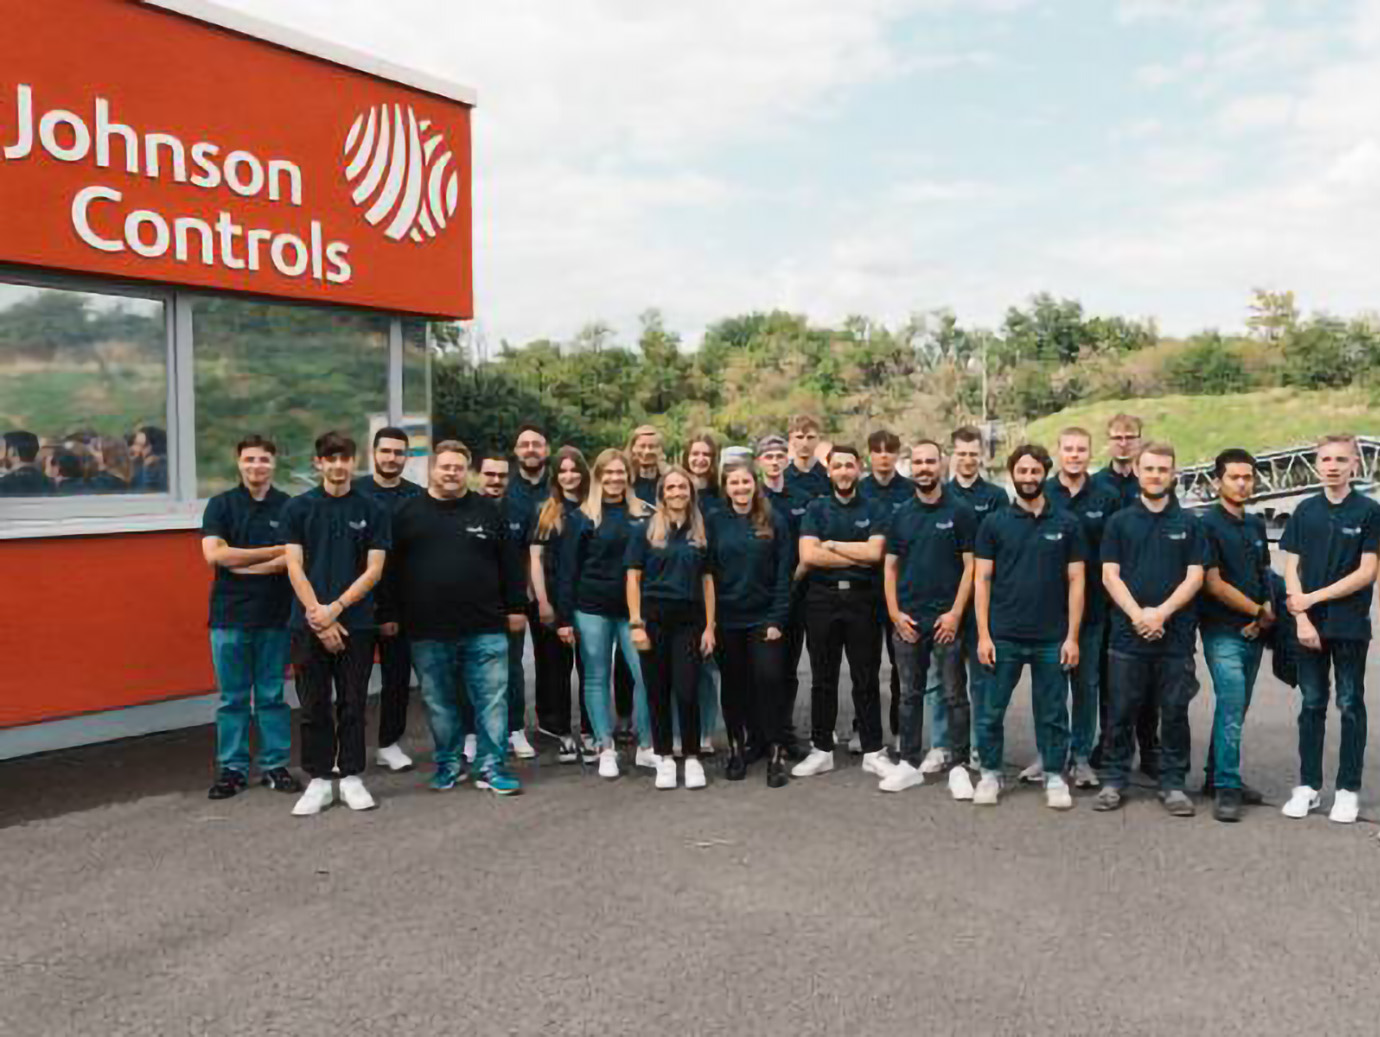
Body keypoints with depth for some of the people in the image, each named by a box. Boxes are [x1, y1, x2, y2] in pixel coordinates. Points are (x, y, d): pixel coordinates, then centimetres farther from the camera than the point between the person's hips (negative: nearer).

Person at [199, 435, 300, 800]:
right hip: (229, 615, 0)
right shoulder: (220, 504, 2)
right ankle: (232, 768, 17)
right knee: (232, 698, 7)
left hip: (275, 615, 0)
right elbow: (213, 554, -10)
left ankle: (275, 766, 18)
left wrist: (240, 564, -12)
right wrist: (273, 552, -10)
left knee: (271, 695, 9)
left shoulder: (289, 506, 1)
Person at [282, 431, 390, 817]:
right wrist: (318, 617, -10)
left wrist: (336, 608, -12)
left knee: (352, 705, 7)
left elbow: (374, 569, -2)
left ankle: (352, 778, 18)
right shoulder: (298, 508, 3)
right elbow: (294, 567, -2)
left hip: (356, 623, 0)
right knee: (314, 706, 6)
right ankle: (318, 781, 17)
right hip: (308, 624, 0)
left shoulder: (371, 510, 2)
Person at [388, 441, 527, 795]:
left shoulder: (488, 510, 6)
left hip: (485, 628, 0)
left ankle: (490, 766, 11)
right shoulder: (409, 513, 5)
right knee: (439, 703, 10)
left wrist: (516, 607, 4)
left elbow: (511, 562, 7)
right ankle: (449, 764, 26)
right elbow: (391, 570, 6)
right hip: (428, 632, 0)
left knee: (492, 699, 1)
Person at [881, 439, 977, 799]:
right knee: (910, 694, 11)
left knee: (955, 695, 2)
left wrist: (955, 613, -12)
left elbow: (970, 566, -4)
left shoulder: (960, 512, -2)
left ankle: (959, 766, 12)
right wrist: (894, 613, -1)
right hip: (907, 620, 3)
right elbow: (890, 567, 10)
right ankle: (910, 764, 20)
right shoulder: (900, 515, 8)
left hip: (946, 620, -3)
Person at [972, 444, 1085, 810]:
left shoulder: (1066, 524, 4)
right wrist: (983, 634, -6)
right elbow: (982, 580, 1)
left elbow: (1076, 581, 3)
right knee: (991, 710, 6)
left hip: (1052, 639, 0)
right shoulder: (994, 523, 3)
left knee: (1052, 713, 9)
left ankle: (1055, 776, 23)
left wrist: (1072, 636, -3)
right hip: (1003, 636, 0)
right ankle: (990, 773, 21)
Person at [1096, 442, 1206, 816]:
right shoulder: (1120, 521, 6)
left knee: (1175, 712, 6)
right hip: (1127, 633, 0)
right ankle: (1113, 781, 16)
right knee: (1122, 712, 5)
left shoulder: (1189, 524, 7)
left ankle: (1173, 783, 18)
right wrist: (1137, 614, -13)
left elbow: (1195, 577, 0)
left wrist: (1161, 613, -12)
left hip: (1176, 635, 0)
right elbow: (1110, 575, 0)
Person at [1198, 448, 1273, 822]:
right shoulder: (1208, 524, -8)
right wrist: (1259, 611, -5)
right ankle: (1226, 787, -7)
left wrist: (1266, 615, 0)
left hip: (1253, 633, 7)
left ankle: (1217, 776, 22)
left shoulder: (1256, 525, 14)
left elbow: (1264, 575, 19)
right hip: (1223, 632, -7)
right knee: (1231, 704, -13)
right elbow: (1213, 584, -12)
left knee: (1235, 707, 11)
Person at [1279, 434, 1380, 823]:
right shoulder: (1305, 512, 6)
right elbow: (1292, 569, 3)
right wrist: (1301, 618, -7)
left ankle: (1348, 789, 15)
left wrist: (1314, 597, -12)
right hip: (1309, 625, 3)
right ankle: (1308, 785, 17)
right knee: (1312, 704, 9)